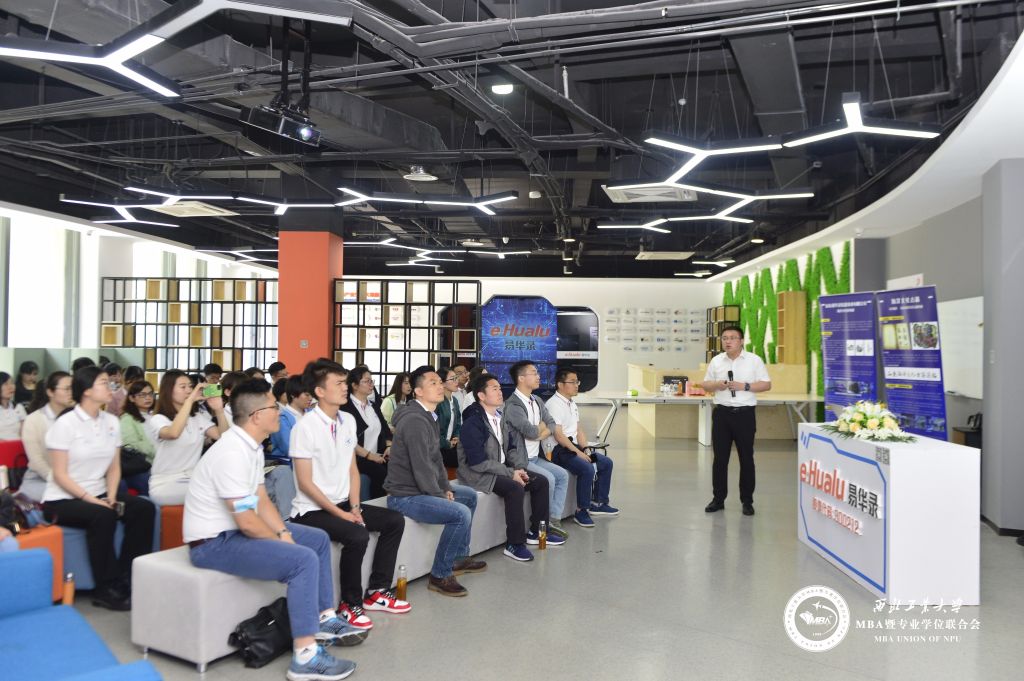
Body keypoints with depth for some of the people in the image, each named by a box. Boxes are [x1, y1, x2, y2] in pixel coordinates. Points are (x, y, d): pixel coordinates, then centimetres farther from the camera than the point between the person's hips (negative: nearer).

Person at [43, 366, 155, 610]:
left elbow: (114, 468, 7)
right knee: (103, 516, -33)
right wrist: (90, 499, -22)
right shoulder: (66, 423, -12)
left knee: (144, 508, -18)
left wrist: (111, 497, -10)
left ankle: (127, 578, -9)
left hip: (98, 495, 6)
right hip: (63, 500, -6)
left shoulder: (112, 422, 5)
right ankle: (105, 589, -20)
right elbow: (60, 475, -14)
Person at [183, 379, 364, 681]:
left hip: (236, 529, 10)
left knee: (318, 539, 13)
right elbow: (247, 522, -26)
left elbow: (262, 500, 10)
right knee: (303, 560, -24)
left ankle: (324, 619, 22)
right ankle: (305, 657, -19)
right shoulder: (233, 453, -26)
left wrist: (283, 533, -4)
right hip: (214, 543, -10)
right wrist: (282, 540, -10)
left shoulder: (251, 446, 4)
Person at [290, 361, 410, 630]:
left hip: (341, 504, 8)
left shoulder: (348, 421, 5)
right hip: (312, 510, -8)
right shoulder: (305, 427, -17)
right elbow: (305, 483, -17)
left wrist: (354, 507, -3)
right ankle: (349, 605, -8)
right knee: (357, 535, -29)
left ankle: (376, 591, 11)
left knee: (394, 520, 0)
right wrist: (340, 513, -17)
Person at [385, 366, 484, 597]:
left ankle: (459, 558, 31)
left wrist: (446, 488, 6)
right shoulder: (415, 420, -23)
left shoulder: (429, 417, 12)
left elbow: (436, 458, 17)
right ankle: (440, 576, -10)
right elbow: (422, 467, -25)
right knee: (461, 513, -25)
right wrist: (441, 496, -14)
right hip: (405, 496, -11)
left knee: (470, 496, 22)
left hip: (423, 487, 11)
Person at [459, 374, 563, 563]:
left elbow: (508, 448, 16)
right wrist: (511, 473, -21)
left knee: (541, 481, 2)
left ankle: (537, 532, 14)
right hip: (478, 474, -9)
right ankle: (514, 544, -21)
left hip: (501, 468, 9)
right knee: (515, 488, -31)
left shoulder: (499, 418, 9)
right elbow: (478, 462, -24)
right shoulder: (472, 423, -19)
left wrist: (519, 468, -3)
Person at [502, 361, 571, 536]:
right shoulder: (513, 405, -19)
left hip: (534, 457, 9)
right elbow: (531, 432, -28)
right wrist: (541, 427, -5)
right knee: (548, 478, -21)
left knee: (562, 475, 1)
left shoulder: (537, 401, 11)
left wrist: (539, 434, -12)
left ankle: (554, 519, 3)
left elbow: (552, 425, 9)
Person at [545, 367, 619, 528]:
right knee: (587, 469, -29)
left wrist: (586, 449, 1)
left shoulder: (572, 405, 16)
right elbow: (558, 435, -21)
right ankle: (581, 511, -16)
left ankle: (598, 503, 20)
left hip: (573, 446, 10)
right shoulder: (554, 404, -15)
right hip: (558, 450, -10)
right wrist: (578, 452, -20)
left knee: (606, 463, 9)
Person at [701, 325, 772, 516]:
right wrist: (716, 385, -9)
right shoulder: (716, 361, 7)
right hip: (722, 413, 2)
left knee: (746, 458, 5)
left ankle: (747, 501, 16)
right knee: (720, 458, 6)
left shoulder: (754, 360, -1)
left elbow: (766, 384, -1)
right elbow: (705, 384, 13)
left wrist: (745, 386, -14)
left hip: (745, 414, -2)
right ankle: (718, 499, 17)